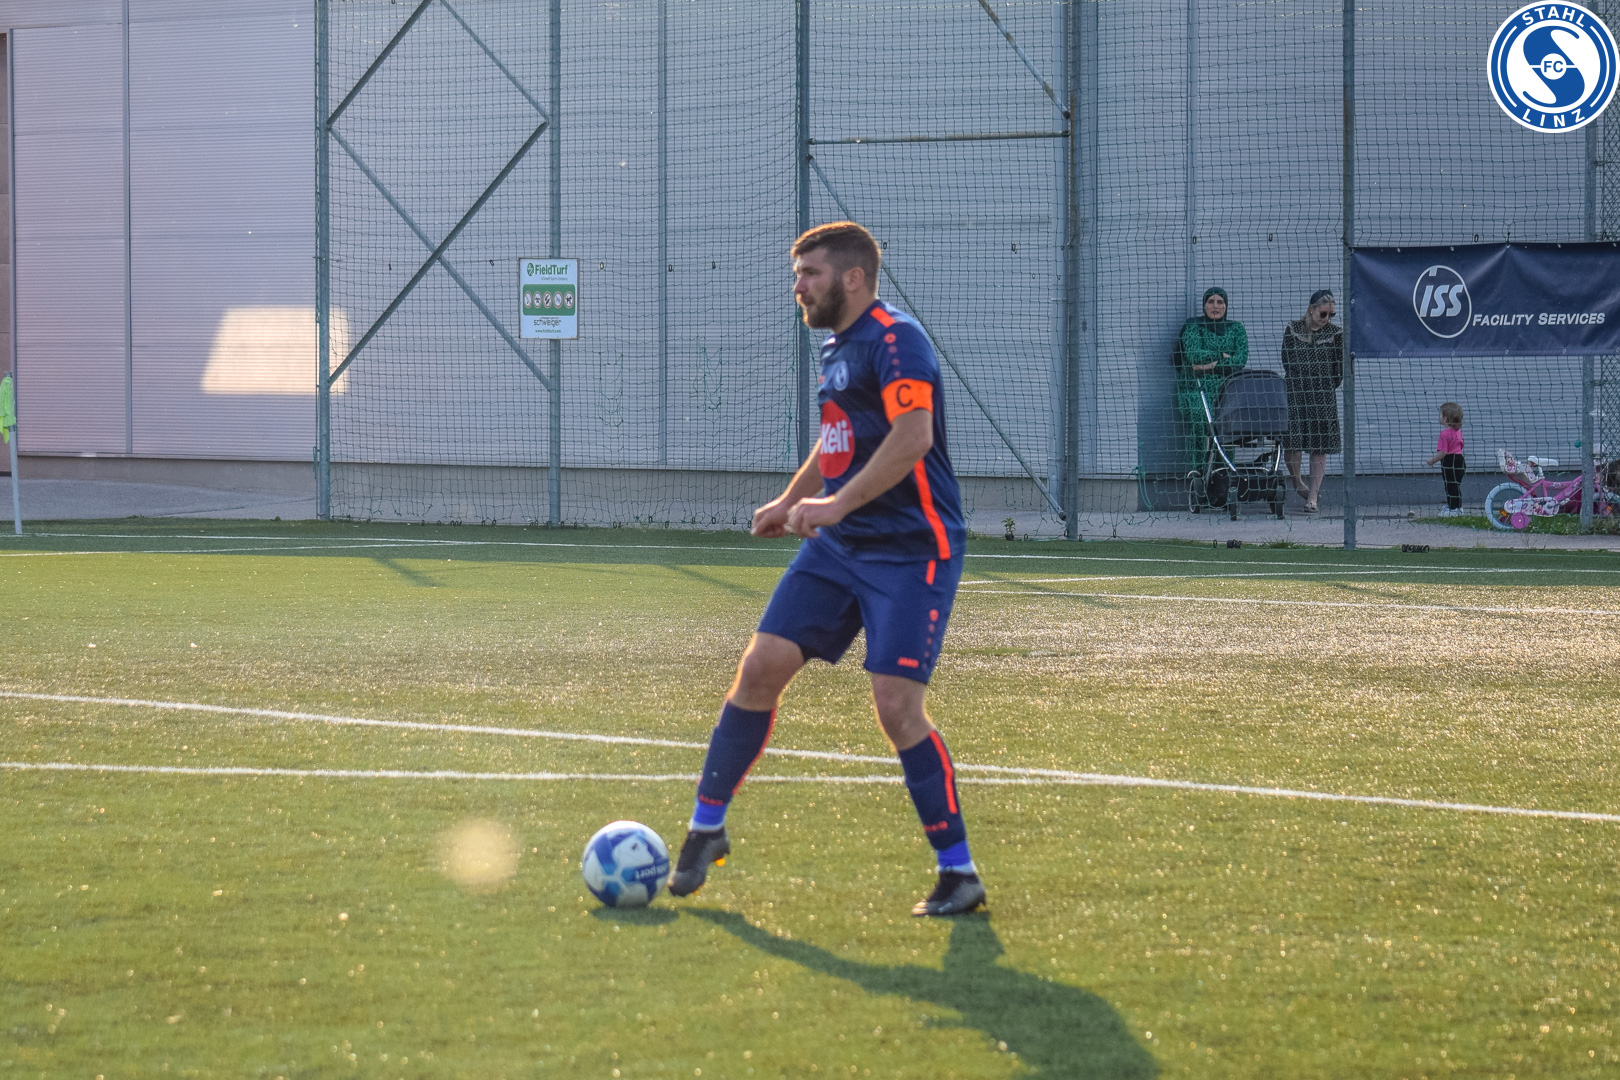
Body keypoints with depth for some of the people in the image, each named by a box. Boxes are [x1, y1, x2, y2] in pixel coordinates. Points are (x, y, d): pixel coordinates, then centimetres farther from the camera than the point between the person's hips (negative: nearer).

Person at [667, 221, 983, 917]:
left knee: (897, 707, -14)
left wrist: (836, 503, -30)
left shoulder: (895, 339, -14)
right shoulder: (835, 349, 16)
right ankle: (706, 829, 13)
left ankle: (959, 872, -3)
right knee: (760, 667, 0)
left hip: (911, 549, -9)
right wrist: (789, 501, 31)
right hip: (838, 546, 9)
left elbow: (912, 436, -27)